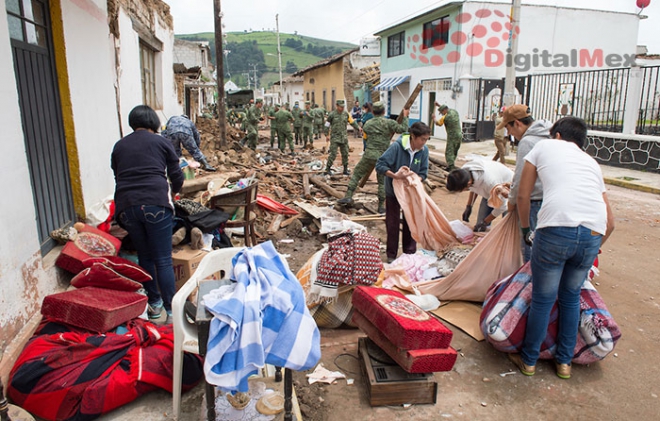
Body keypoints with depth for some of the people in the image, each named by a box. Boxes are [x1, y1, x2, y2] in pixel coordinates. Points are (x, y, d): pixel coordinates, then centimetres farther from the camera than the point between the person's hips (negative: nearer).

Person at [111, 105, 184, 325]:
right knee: (163, 260, 1)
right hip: (155, 203, -4)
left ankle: (154, 303, 28)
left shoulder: (118, 146, 19)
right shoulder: (161, 142, 9)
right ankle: (171, 310, 4)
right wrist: (172, 192, 31)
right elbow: (177, 177, 10)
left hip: (126, 205, 4)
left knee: (145, 256, 18)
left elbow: (118, 177, 24)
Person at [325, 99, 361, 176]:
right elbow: (327, 125, -1)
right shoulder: (332, 114, -6)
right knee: (333, 154, -8)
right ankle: (327, 169, 3)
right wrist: (327, 135, -4)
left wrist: (358, 128, -1)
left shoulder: (346, 114, 5)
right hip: (335, 137, -4)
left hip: (344, 137, 5)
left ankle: (345, 170, 17)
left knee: (345, 154, 7)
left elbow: (352, 121, 12)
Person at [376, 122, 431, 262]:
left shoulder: (424, 150, -14)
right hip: (393, 190, -3)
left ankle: (410, 253, 27)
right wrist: (394, 175, -36)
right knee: (393, 223, 7)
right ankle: (391, 255, 21)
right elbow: (380, 165, -25)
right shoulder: (397, 147, -26)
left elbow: (423, 173, -5)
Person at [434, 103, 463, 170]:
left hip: (452, 136, -8)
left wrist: (434, 118, 22)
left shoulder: (445, 117, -13)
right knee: (454, 152, 16)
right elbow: (448, 109, 31)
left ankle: (451, 167, -14)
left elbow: (437, 123, 4)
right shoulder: (455, 112, 8)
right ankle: (451, 165, 27)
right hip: (459, 135, 8)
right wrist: (439, 106, 34)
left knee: (449, 152, -5)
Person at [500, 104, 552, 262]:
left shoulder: (527, 142, -17)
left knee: (529, 246, 4)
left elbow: (521, 177, -15)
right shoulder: (548, 136, 9)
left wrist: (512, 200, 1)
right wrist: (512, 186, 17)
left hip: (535, 203, -9)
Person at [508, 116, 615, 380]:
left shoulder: (544, 146, 19)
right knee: (571, 297, 23)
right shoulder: (591, 162, 28)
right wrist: (594, 250, 39)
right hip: (593, 234, 4)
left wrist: (526, 229, 31)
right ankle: (564, 362, 35)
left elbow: (523, 195, 17)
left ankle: (528, 361, 27)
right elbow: (610, 222, 25)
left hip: (557, 228, -4)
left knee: (543, 299, 11)